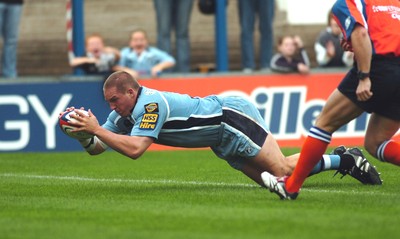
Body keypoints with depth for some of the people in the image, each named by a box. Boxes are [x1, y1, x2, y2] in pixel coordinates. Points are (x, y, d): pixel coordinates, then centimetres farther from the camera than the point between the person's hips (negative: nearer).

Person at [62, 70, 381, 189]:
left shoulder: (151, 104, -27)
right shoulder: (125, 114, 1)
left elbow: (134, 149, -38)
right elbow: (96, 148, 2)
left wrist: (96, 128, -35)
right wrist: (83, 132, -19)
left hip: (232, 116, -9)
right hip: (222, 138, 9)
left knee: (283, 170, -13)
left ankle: (345, 161, 6)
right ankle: (340, 160, 16)